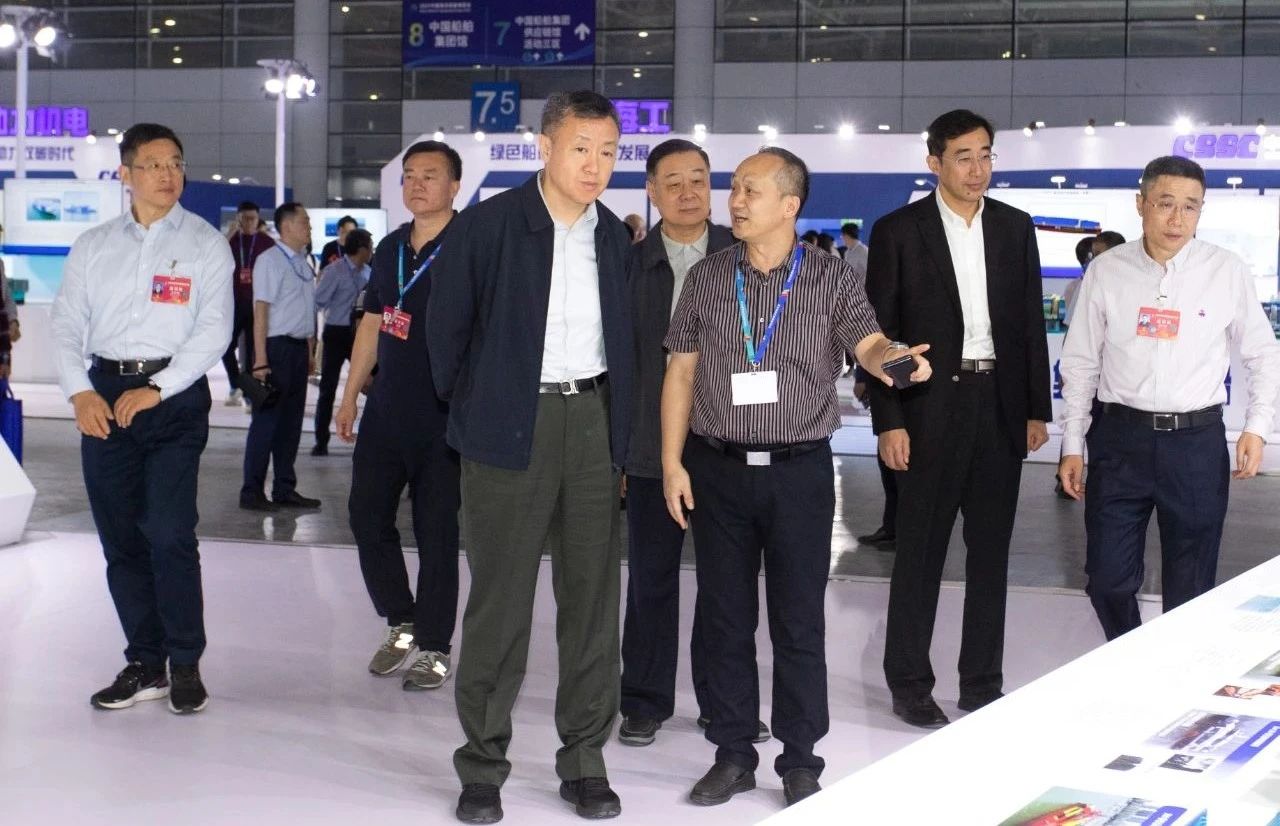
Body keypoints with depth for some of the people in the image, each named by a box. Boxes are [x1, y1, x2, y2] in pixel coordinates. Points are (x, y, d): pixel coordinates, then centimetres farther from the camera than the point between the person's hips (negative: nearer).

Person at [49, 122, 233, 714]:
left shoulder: (205, 244, 3)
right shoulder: (93, 245, 13)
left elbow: (214, 329, -5)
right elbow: (67, 322, 9)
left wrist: (154, 391, -13)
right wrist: (80, 391, -7)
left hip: (175, 394, -4)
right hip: (102, 395, 4)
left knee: (169, 533, -12)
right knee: (119, 537, 6)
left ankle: (185, 665, 2)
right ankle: (144, 664, 17)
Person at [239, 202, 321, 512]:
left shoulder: (304, 263, 13)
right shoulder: (269, 261, -10)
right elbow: (261, 311, -14)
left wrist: (310, 351, 17)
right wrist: (261, 359, -18)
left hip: (300, 349, 8)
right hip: (277, 346, -8)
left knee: (292, 420, 12)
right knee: (267, 419, -3)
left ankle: (285, 489, 21)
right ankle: (252, 492, 4)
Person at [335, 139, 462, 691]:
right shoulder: (390, 248, 12)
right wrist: (350, 395, 17)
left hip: (442, 416, -7)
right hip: (385, 410, 7)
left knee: (436, 529, 2)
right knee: (367, 514, 8)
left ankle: (434, 647, 14)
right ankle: (401, 622, 27)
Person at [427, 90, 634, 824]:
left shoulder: (614, 236, 10)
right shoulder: (487, 226, -4)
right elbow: (447, 326, 2)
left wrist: (621, 429, 10)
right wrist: (471, 414, 3)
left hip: (592, 419, 4)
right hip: (513, 425, -4)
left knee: (594, 594, 6)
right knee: (500, 598, 1)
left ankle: (586, 760, 17)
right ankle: (483, 765, 13)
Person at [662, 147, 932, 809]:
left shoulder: (831, 278, 0)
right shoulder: (707, 278, 6)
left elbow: (868, 344, -9)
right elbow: (681, 372, 7)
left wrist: (896, 358, -33)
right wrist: (672, 462, 0)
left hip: (799, 469, -2)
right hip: (718, 469, 2)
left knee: (799, 622, 4)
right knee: (725, 618, 8)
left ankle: (800, 761, 16)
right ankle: (733, 755, 20)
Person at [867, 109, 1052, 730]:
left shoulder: (1015, 227, 8)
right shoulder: (898, 231, -3)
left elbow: (1031, 322, 11)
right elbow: (879, 332, -4)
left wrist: (1037, 409, 6)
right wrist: (888, 421, -10)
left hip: (1001, 406, 4)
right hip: (932, 408, -4)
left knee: (990, 551, 10)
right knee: (920, 552, 3)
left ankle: (982, 683, 20)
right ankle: (909, 685, 14)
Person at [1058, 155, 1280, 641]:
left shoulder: (1227, 272, 0)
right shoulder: (1106, 272, 1)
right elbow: (1080, 363, 6)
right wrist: (1072, 444, 5)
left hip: (1197, 441, 0)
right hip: (1120, 437, 1)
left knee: (1191, 588, 8)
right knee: (1108, 579, 4)